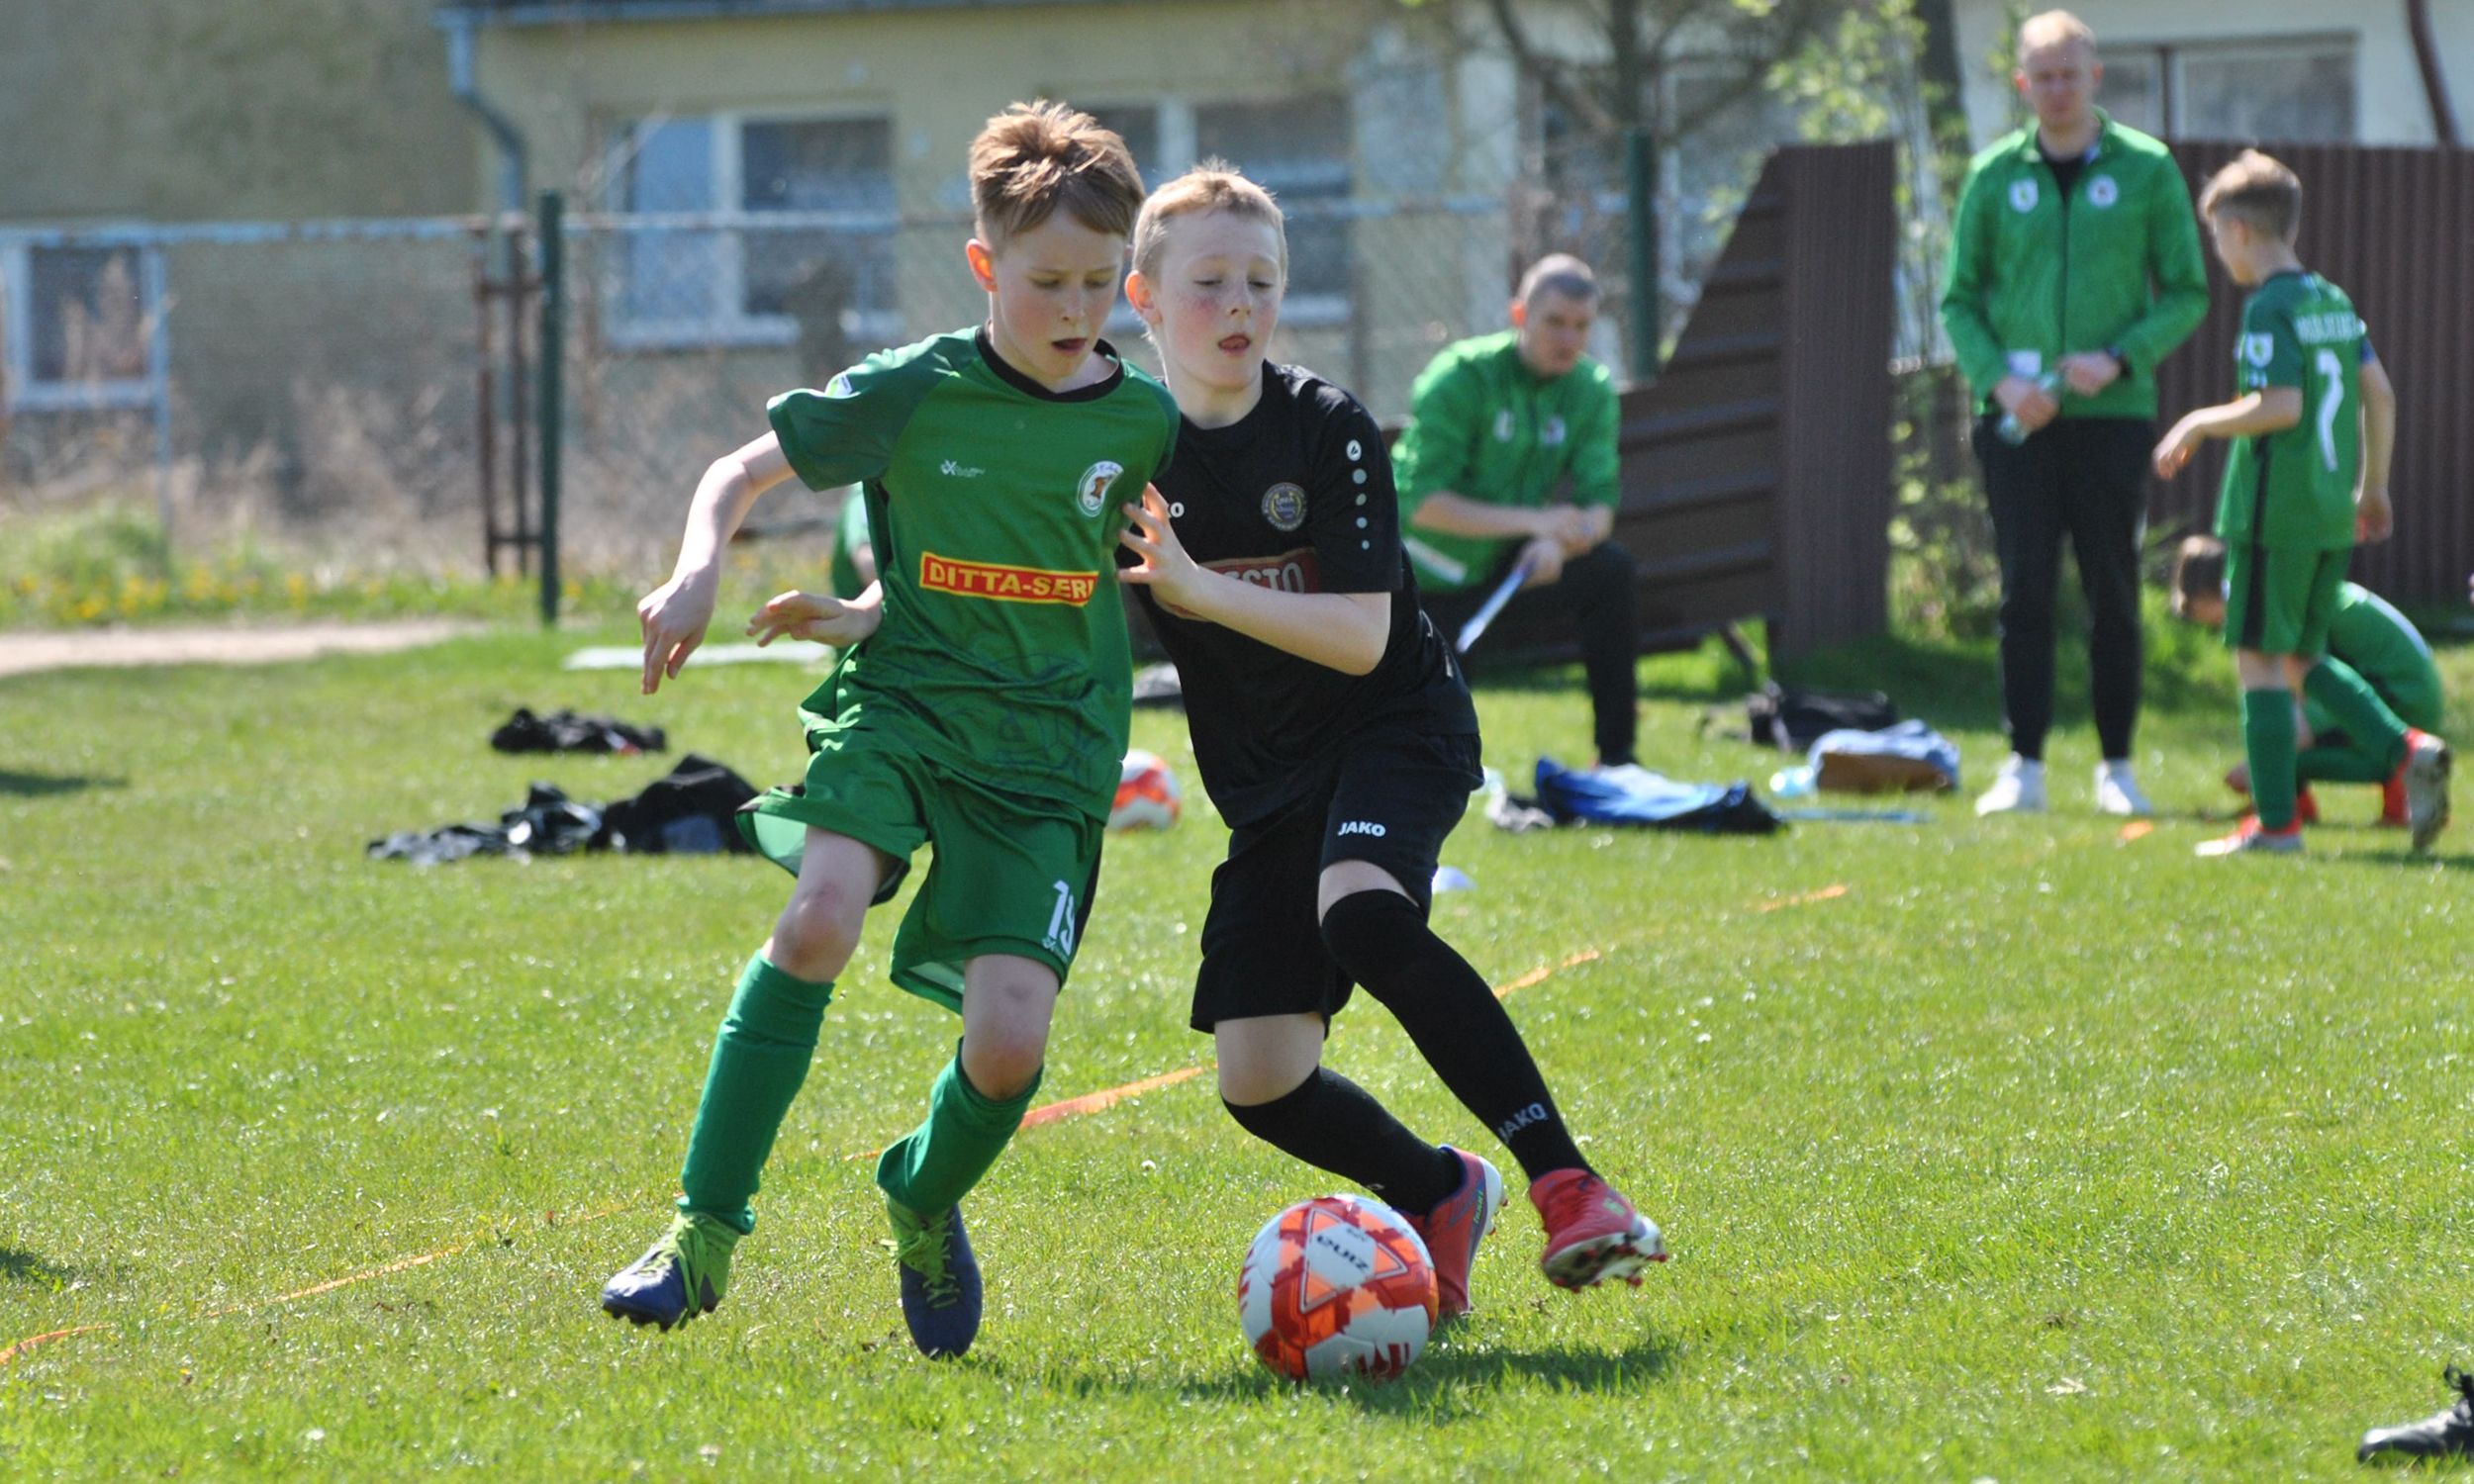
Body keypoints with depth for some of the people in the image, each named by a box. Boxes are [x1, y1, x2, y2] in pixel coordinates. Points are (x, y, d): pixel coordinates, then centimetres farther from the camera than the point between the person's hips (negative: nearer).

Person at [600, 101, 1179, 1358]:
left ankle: (925, 1204, 22)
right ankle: (705, 1231, -21)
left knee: (1010, 1045, -14)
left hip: (1046, 746, 1)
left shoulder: (1143, 424, 2)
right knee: (823, 914, -31)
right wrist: (698, 569, -15)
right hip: (898, 703, -1)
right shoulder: (911, 393, -3)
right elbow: (739, 474, 6)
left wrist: (874, 610, 10)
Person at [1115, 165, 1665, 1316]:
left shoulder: (1328, 430, -11)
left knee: (1360, 910, -37)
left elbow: (1360, 638, -18)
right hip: (1266, 780, 4)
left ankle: (1567, 1185, -37)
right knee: (1258, 1085, -7)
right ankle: (1441, 1196, 23)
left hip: (1394, 725, -4)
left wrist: (1196, 587, -26)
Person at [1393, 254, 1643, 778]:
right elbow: (1422, 503, -29)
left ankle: (1616, 757, -15)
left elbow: (1600, 504, -12)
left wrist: (1560, 543, -36)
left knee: (1609, 570, -22)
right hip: (1428, 577, -4)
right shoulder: (1459, 377, -22)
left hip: (1509, 559, 4)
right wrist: (1534, 522, -39)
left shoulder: (1592, 390, -6)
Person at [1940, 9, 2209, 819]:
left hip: (2112, 413, -1)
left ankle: (2117, 767, 9)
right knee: (2025, 592, -1)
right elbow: (1960, 301, 8)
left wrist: (2120, 360, -12)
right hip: (2018, 417, 1)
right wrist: (1998, 378, -9)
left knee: (2112, 593, 2)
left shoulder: (2147, 169, 2)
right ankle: (2024, 766, 3)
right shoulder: (1994, 175, 6)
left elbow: (2187, 292, 3)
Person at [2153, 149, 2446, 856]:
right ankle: (2411, 750, 1)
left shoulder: (2269, 308, -12)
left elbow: (2280, 405, -21)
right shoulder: (2334, 302, 13)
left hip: (2273, 511, -8)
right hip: (2332, 514, 8)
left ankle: (2275, 822, -2)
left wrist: (2199, 423, -9)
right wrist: (2373, 484, 22)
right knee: (2302, 660, 17)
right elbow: (2379, 393, 15)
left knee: (2260, 659, -2)